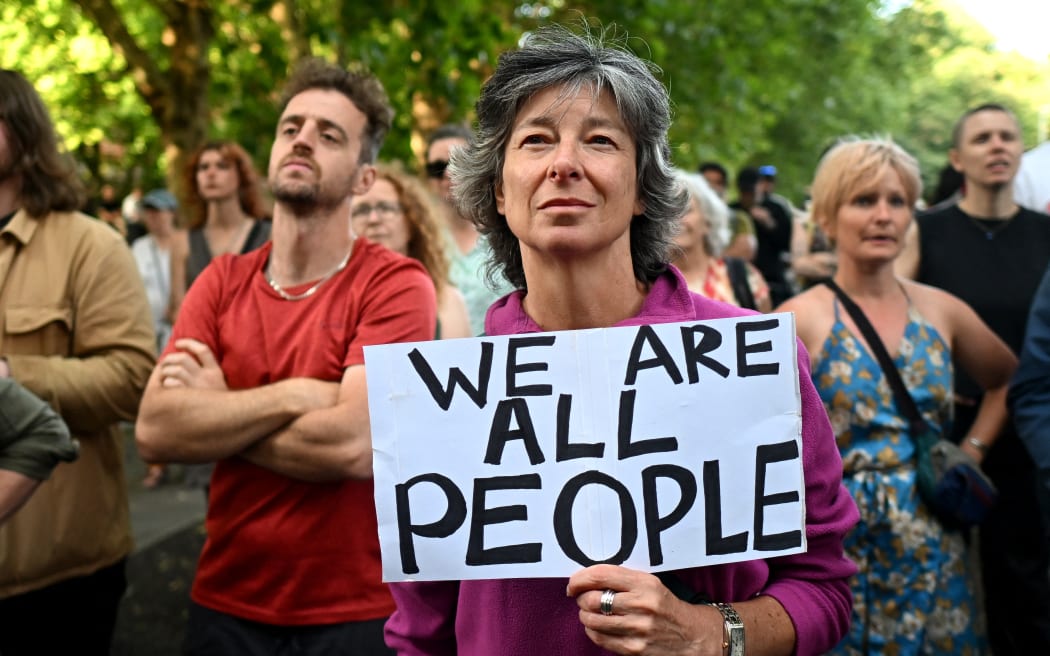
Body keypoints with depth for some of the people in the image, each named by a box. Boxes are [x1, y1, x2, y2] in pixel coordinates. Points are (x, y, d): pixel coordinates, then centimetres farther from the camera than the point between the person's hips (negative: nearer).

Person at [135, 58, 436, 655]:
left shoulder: (397, 285, -13)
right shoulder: (221, 281, 2)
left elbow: (354, 444, -26)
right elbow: (152, 430, -10)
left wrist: (212, 415, -13)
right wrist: (294, 396, -20)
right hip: (225, 602, 4)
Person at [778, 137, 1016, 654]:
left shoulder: (940, 310, 5)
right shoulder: (802, 318, -8)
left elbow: (1006, 379, 21)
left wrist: (973, 449, 10)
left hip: (934, 548, 4)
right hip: (841, 549, -4)